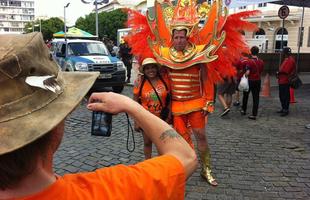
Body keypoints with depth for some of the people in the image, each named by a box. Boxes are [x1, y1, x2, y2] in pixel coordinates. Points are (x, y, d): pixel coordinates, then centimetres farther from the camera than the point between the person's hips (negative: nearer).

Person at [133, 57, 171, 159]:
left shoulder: (164, 80, -8)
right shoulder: (139, 82, -11)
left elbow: (168, 100, 1)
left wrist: (169, 116, -4)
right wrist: (136, 121, -8)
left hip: (161, 118, 1)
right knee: (147, 142, 14)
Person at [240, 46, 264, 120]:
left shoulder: (249, 61, -16)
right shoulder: (261, 62, 0)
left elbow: (247, 72, -22)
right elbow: (261, 71, 8)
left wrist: (244, 77, -5)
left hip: (250, 80, -3)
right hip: (258, 81, 3)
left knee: (245, 96, 18)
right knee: (256, 98, 4)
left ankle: (244, 110, 31)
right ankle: (254, 114, 2)